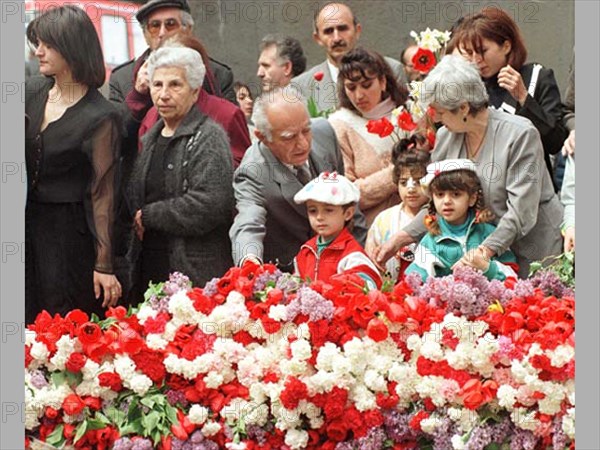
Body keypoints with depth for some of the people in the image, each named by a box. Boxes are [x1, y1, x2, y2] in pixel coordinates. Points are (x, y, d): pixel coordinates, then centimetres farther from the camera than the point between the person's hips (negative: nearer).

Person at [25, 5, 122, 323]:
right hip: (27, 225, 6)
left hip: (69, 234, -5)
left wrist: (104, 265, -12)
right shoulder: (32, 92, 5)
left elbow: (102, 192, -11)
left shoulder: (100, 117, -12)